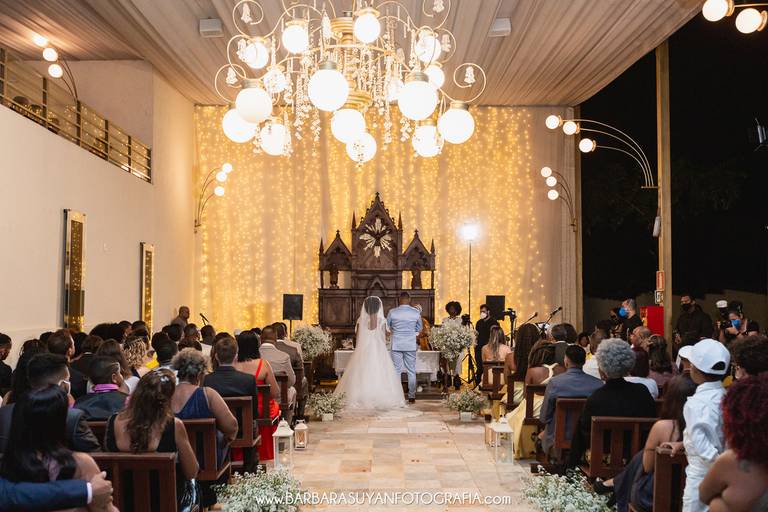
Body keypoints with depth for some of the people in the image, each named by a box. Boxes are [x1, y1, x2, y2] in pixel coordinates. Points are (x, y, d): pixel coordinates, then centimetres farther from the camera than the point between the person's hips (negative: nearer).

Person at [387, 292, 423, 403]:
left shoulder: (392, 312, -6)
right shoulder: (416, 312, -4)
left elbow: (387, 327, 8)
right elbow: (419, 329, 8)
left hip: (396, 345, 0)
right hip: (411, 345, 0)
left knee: (396, 371, 6)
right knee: (411, 371, 8)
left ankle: (396, 396, 7)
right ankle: (411, 397, 11)